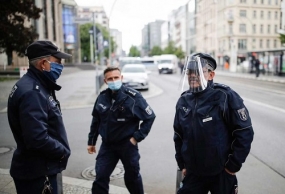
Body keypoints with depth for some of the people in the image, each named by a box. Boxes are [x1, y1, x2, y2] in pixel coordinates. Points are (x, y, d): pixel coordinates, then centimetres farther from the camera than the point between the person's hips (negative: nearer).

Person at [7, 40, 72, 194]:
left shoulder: (37, 87, 9)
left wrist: (61, 150, 5)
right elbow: (38, 139, -31)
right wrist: (63, 151, -15)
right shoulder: (32, 92, -25)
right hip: (37, 173, -10)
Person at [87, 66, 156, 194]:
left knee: (132, 177, 16)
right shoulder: (102, 97, -3)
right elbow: (96, 121, 9)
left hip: (127, 145, -3)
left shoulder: (133, 97, -16)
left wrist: (137, 137, -12)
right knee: (100, 177, 3)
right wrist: (91, 141, 12)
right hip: (107, 145, 3)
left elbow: (150, 117, -10)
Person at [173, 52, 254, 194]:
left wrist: (233, 165, -10)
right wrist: (182, 164, 11)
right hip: (193, 173, 4)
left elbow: (245, 132, -12)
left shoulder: (225, 97, -14)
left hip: (221, 173, -4)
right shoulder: (183, 100, 1)